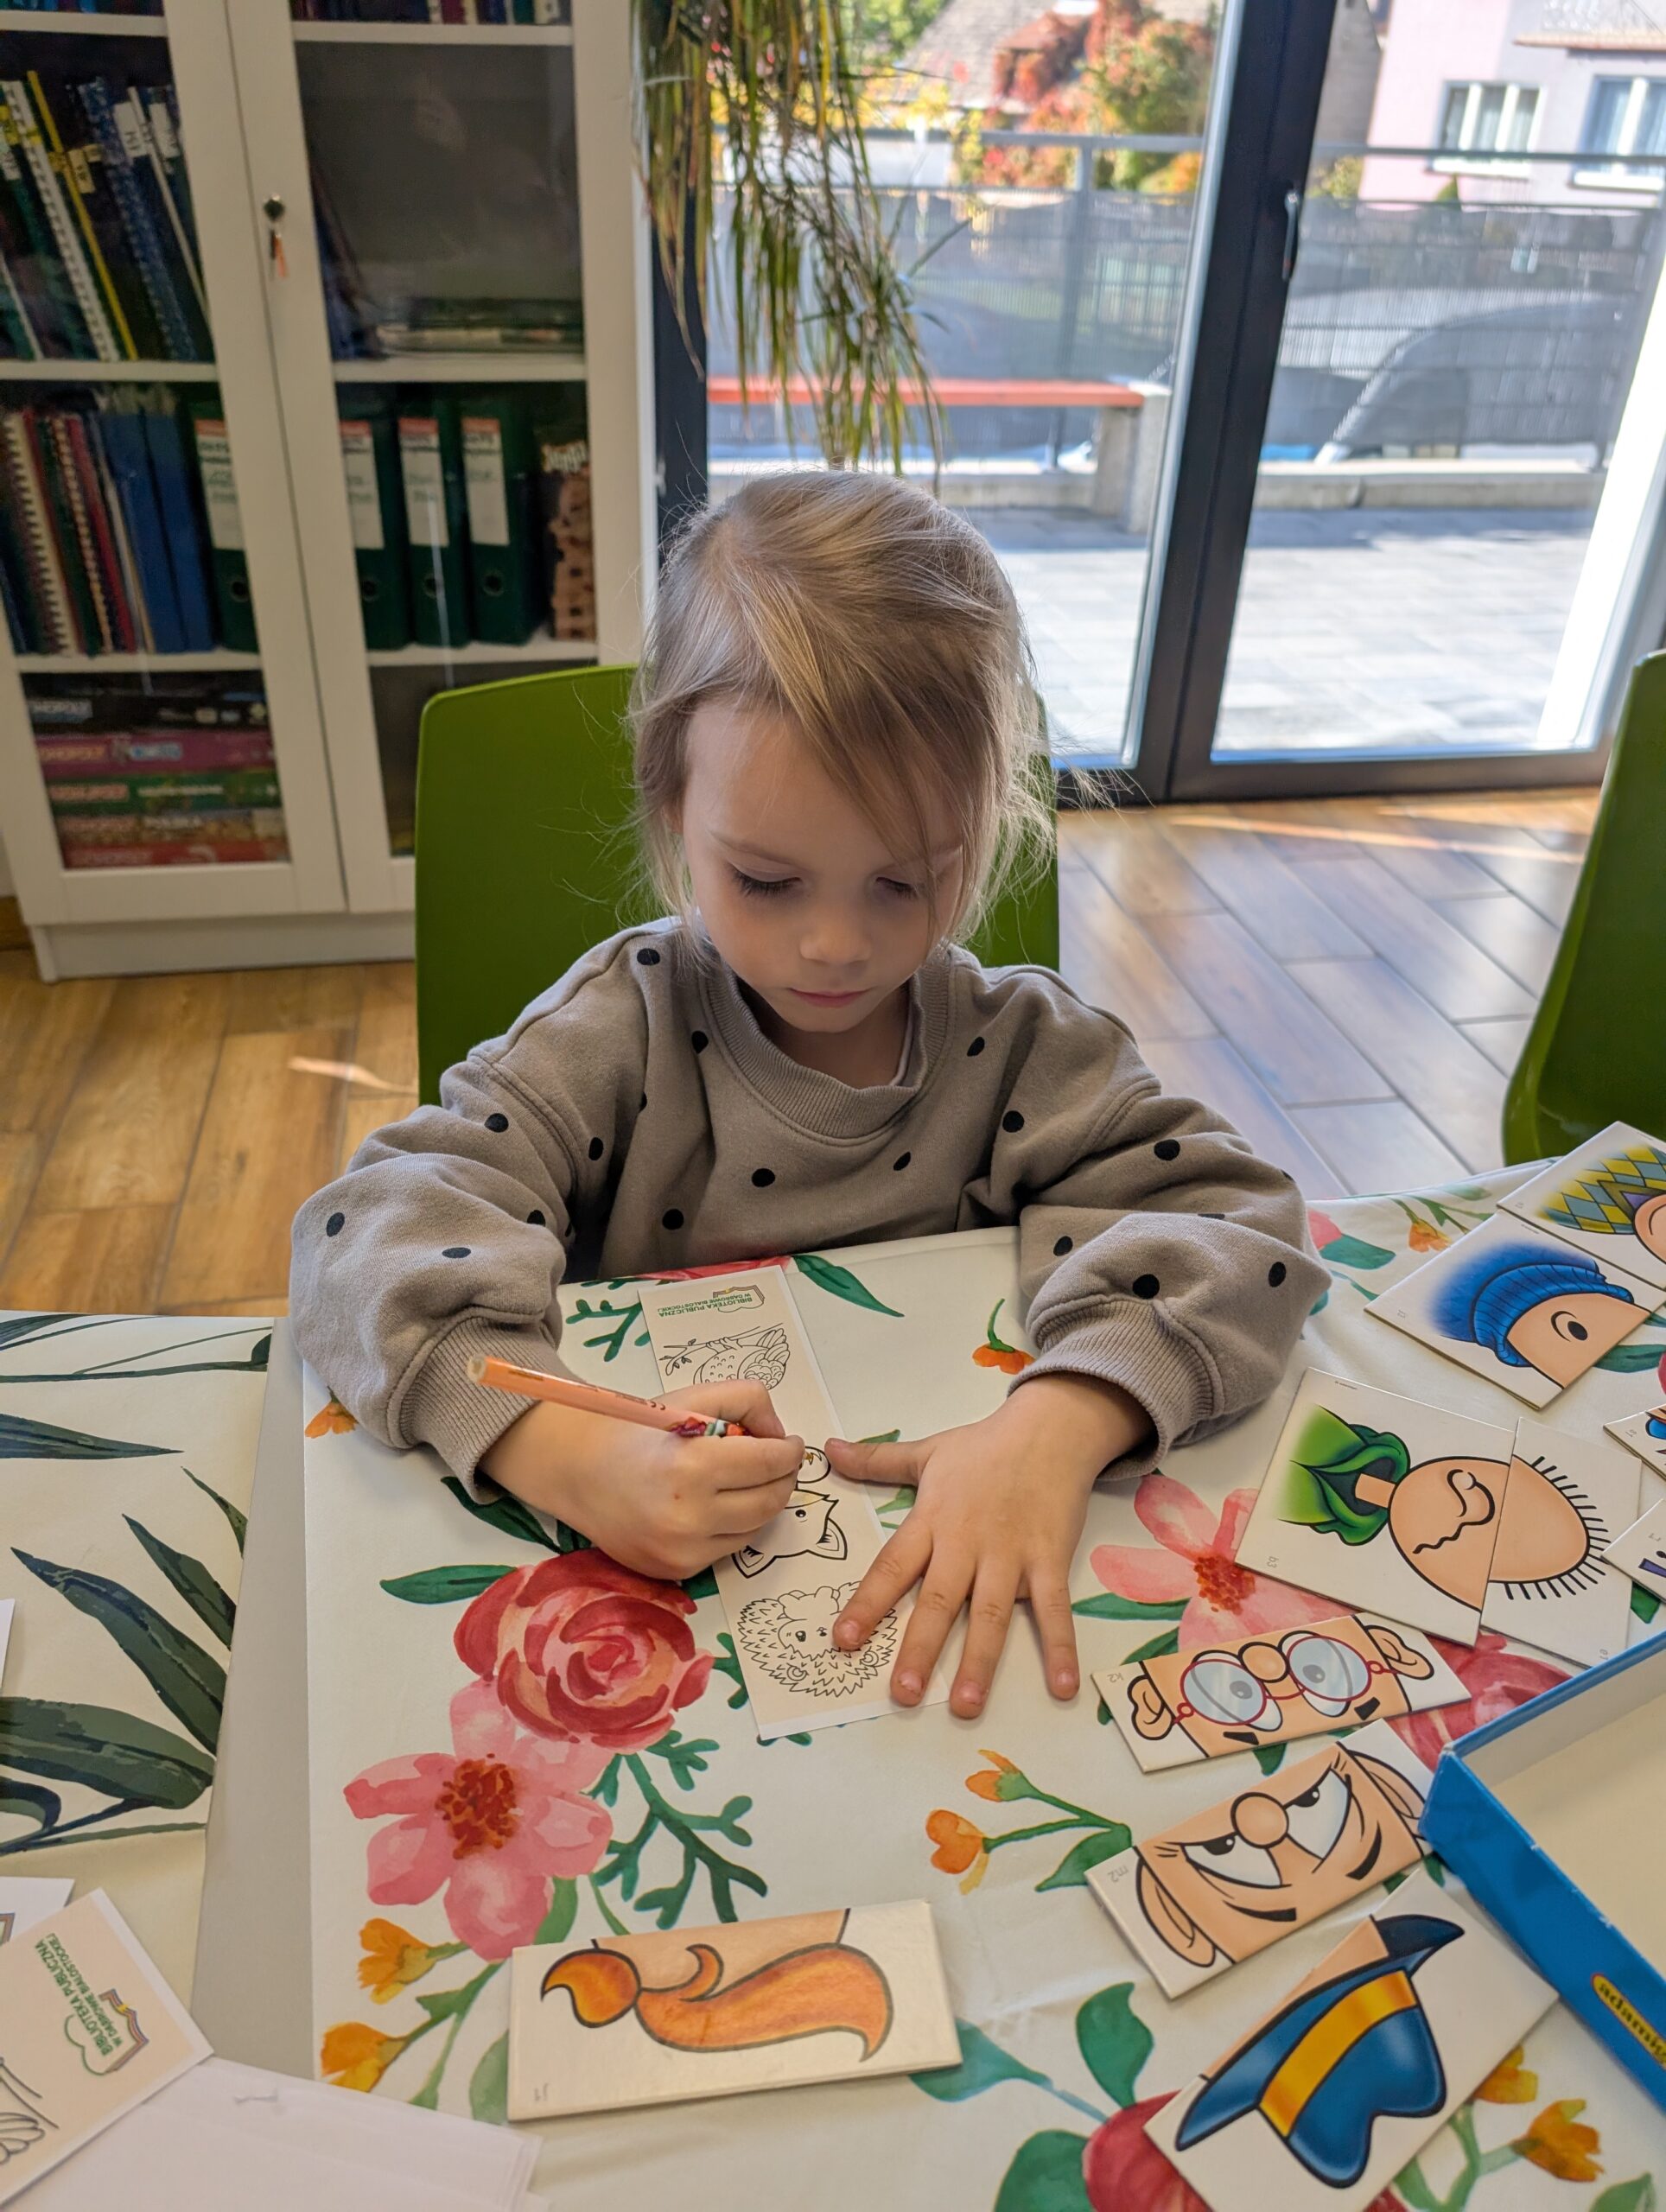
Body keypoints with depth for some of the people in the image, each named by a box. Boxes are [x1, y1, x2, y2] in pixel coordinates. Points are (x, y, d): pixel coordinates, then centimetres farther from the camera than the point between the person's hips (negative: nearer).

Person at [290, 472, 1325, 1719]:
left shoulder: (1022, 1045, -6)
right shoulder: (626, 1026, -9)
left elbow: (1225, 1217, -12)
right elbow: (383, 1223, -17)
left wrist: (1063, 1423, -31)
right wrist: (568, 1454, -34)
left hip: (948, 1572, 1)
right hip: (647, 1584, 0)